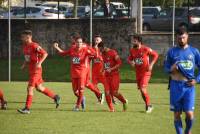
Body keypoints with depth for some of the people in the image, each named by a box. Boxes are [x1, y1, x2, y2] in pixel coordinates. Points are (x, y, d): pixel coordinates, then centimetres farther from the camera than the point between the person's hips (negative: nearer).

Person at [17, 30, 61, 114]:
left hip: (36, 70, -9)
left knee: (30, 88, -10)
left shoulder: (34, 46, -17)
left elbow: (45, 54, -18)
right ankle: (55, 97, 31)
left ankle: (27, 108, -7)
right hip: (31, 70, 9)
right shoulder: (25, 46, 10)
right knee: (39, 88, 17)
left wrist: (39, 63, -27)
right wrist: (24, 65, 8)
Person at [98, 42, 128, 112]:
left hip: (114, 75, -7)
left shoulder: (113, 53, -12)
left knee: (114, 92, -10)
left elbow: (119, 63, -14)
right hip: (107, 75, 7)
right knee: (107, 92, -5)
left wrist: (111, 69, -21)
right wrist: (104, 69, 7)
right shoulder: (103, 54, 11)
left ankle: (124, 101, 15)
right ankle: (111, 108, 2)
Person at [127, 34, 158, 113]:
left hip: (145, 72, -6)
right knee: (141, 90, 11)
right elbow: (129, 59, 15)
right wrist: (131, 62, -9)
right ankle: (148, 105, 27)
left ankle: (148, 105, -2)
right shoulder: (132, 50, 3)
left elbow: (155, 55, -4)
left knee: (142, 89, -17)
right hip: (138, 73, 6)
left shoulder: (146, 49, -13)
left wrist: (151, 65, -12)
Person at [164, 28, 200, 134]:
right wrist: (171, 69, -15)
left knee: (189, 113, -7)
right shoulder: (172, 52, 4)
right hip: (176, 86, 1)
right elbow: (166, 68, 8)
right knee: (177, 113, 3)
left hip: (189, 86, 0)